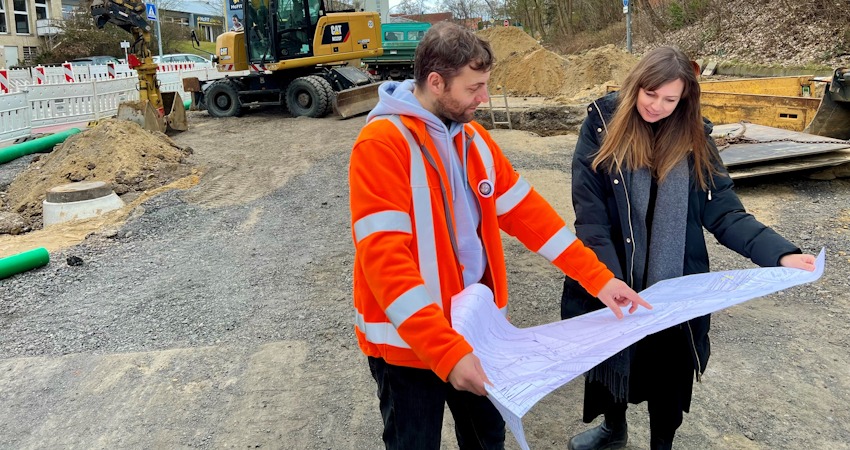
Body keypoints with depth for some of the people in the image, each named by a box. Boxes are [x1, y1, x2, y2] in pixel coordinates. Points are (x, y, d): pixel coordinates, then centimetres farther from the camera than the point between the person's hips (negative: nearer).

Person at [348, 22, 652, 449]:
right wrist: (446, 350, -32)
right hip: (408, 341, -7)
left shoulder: (473, 137, 4)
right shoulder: (381, 143, -20)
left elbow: (526, 212, 6)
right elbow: (384, 258, -27)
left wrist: (598, 277, 2)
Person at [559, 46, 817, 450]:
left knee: (668, 370, 16)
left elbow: (724, 212, -6)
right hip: (613, 279, -1)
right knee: (610, 357, 19)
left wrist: (779, 253, -22)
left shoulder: (693, 139, -3)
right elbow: (590, 213, -15)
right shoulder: (602, 125, -10)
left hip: (675, 287, 1)